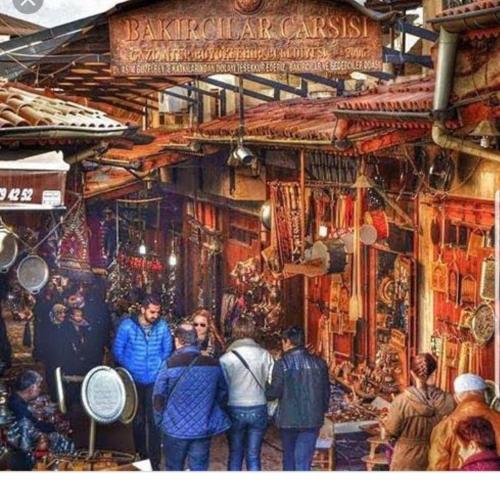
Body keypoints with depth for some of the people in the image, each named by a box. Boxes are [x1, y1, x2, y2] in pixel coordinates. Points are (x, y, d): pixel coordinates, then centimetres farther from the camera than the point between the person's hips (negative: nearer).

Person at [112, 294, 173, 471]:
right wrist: (132, 370, -7)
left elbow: (167, 351, 4)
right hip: (134, 381, 1)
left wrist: (160, 368, -6)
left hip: (155, 381, 0)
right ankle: (141, 456, 29)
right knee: (138, 420, 14)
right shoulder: (127, 325, -11)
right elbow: (118, 351, -4)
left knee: (154, 420, -3)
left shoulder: (163, 327, -8)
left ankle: (155, 461, 4)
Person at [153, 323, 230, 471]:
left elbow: (158, 397, -8)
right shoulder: (213, 364, -3)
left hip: (175, 429, -2)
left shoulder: (171, 365, -12)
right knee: (199, 469, 10)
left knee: (174, 469, 13)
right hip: (204, 428, 2)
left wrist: (160, 421, 7)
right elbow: (222, 392, 10)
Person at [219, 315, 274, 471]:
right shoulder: (265, 355, -3)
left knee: (235, 455, 12)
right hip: (259, 410, 1)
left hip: (235, 410, -1)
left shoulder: (226, 358, -8)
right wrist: (270, 411, 11)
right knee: (253, 456, 7)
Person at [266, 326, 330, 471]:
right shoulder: (319, 363, 2)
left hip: (289, 419, -1)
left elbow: (275, 392, -9)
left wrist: (264, 394, 11)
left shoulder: (282, 364, -9)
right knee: (303, 459, -1)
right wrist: (322, 411, 21)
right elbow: (326, 391, 7)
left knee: (289, 456, 16)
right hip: (312, 419, 2)